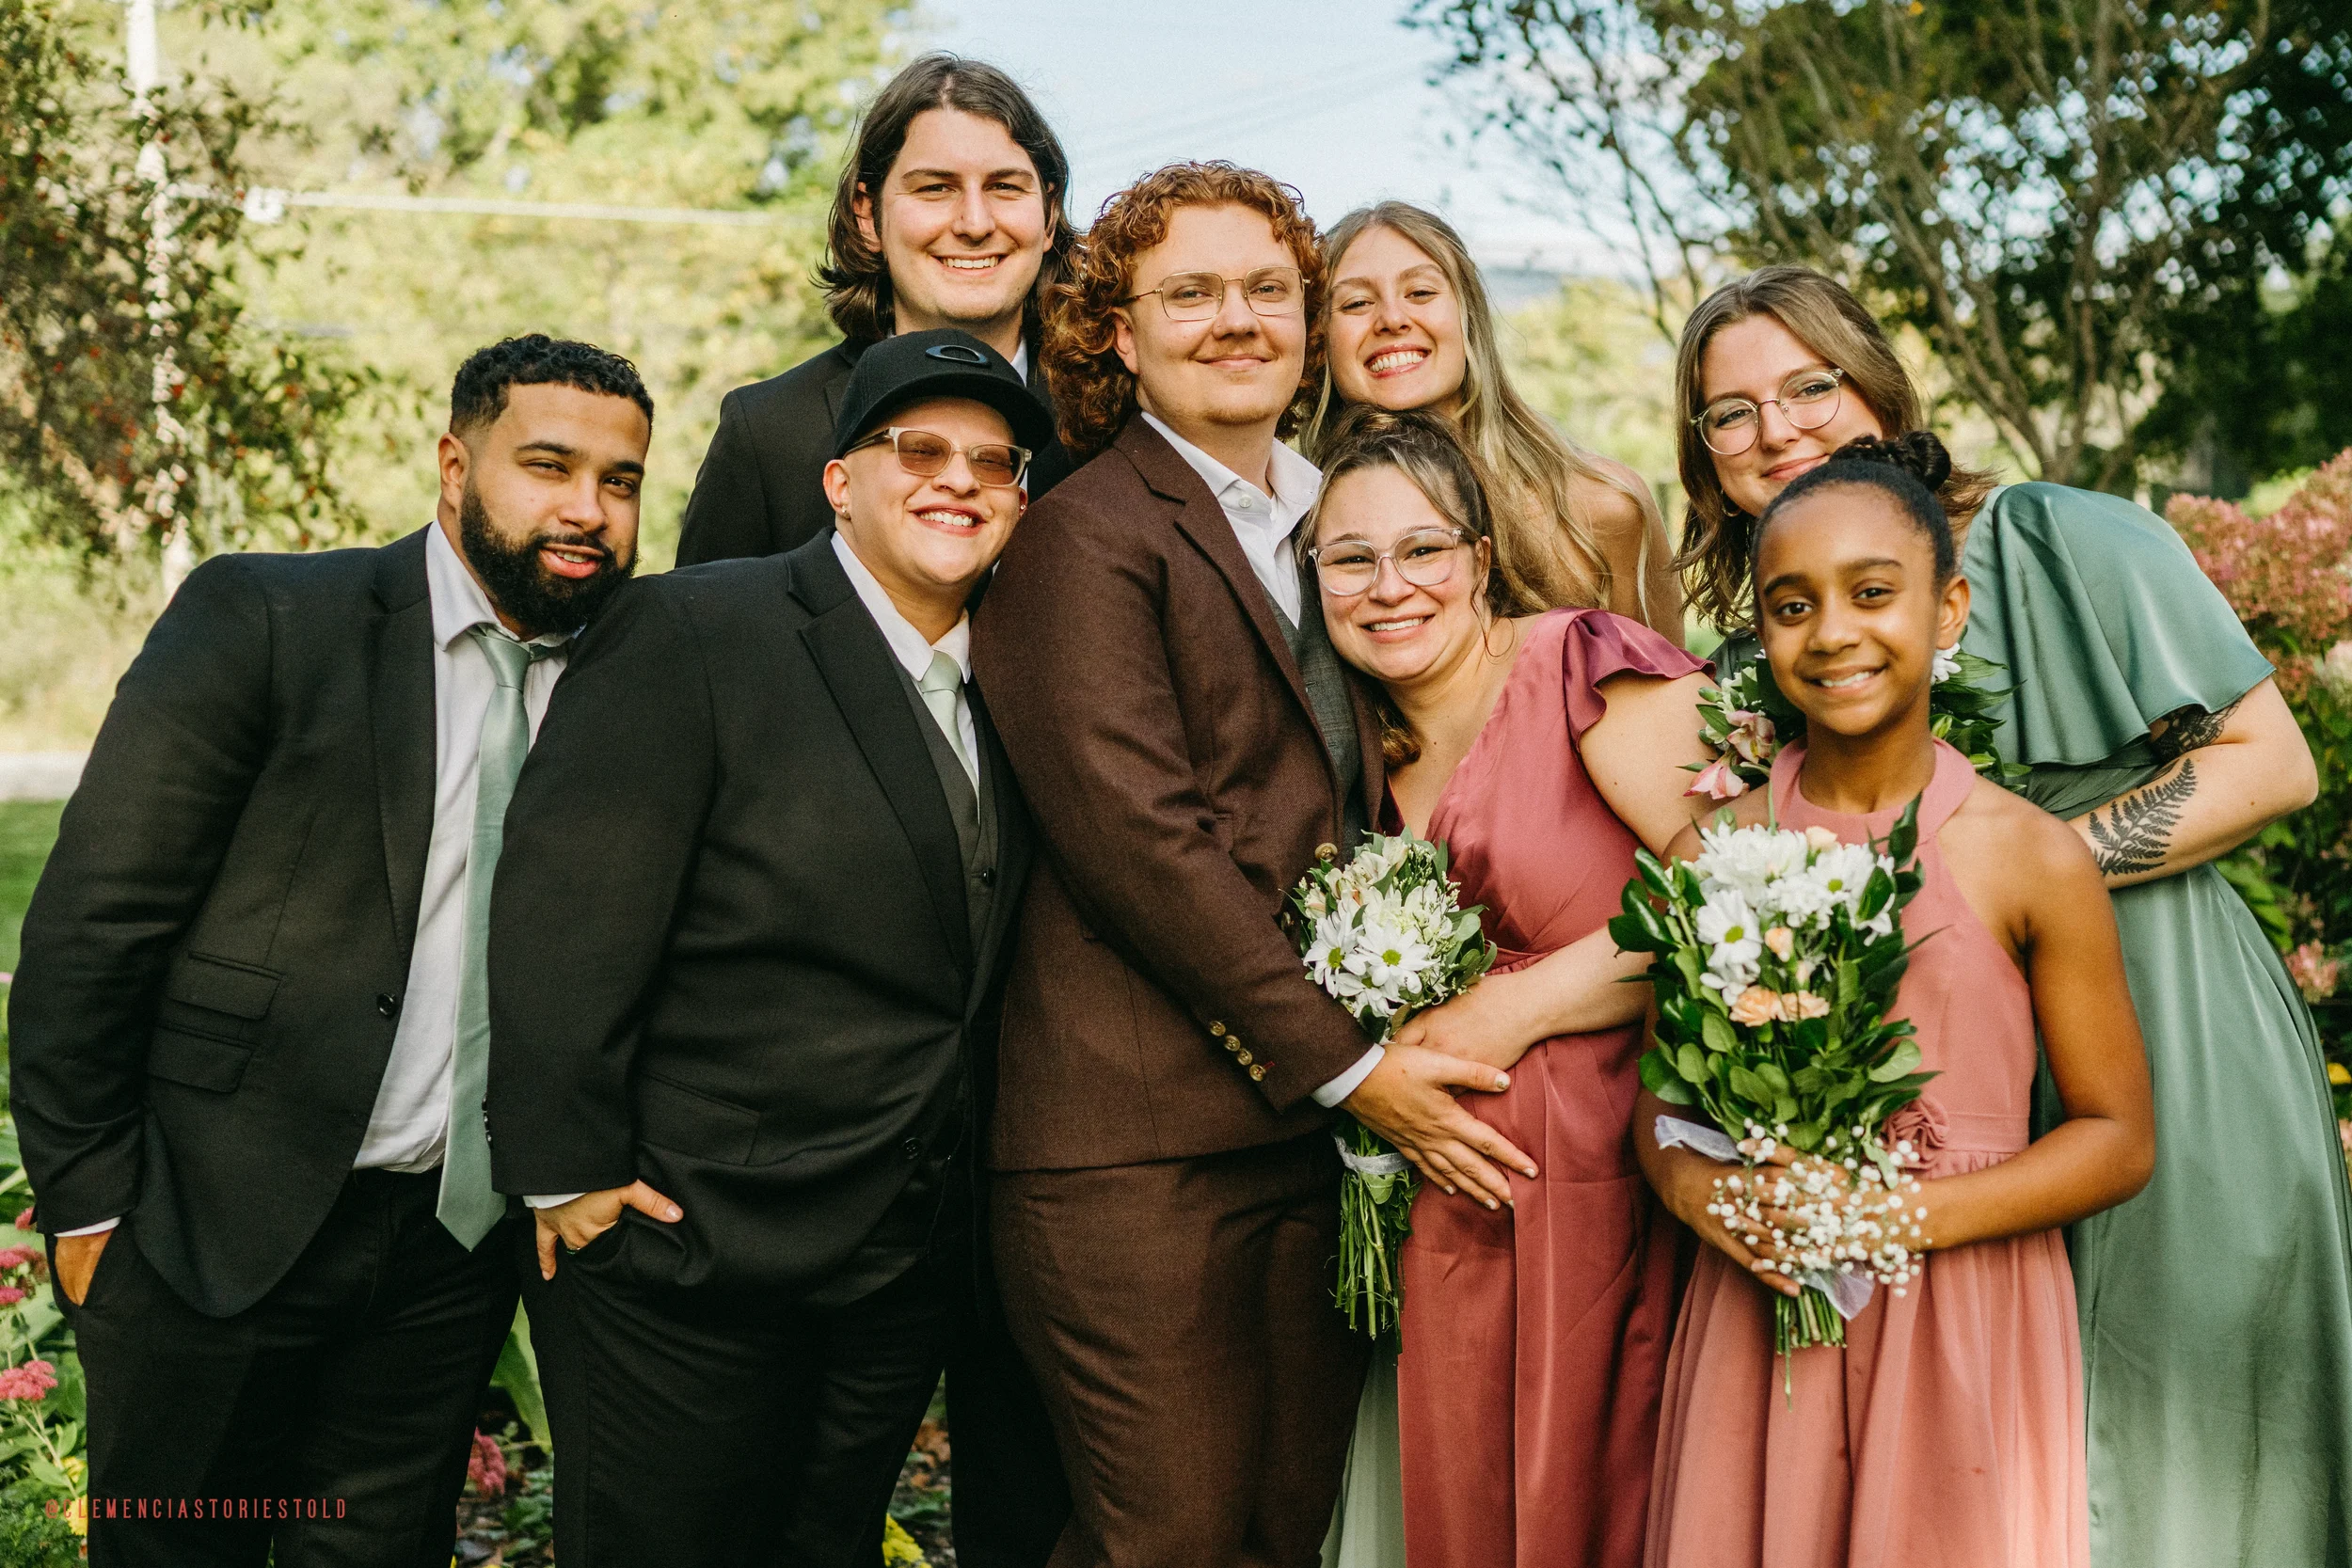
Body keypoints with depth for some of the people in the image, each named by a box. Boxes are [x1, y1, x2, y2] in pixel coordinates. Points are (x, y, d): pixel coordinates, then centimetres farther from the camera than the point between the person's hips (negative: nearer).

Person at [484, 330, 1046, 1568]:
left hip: (910, 1266, 6)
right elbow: (562, 913, -16)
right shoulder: (690, 631, -13)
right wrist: (567, 1172, -15)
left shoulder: (997, 684, 9)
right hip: (689, 1245, -6)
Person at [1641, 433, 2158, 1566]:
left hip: (1967, 1329, -1)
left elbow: (2118, 1138, -2)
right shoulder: (1707, 856, 0)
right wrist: (1696, 1189, -11)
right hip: (1759, 1318, 2)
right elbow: (1659, 1097, 10)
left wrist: (1911, 1213, -13)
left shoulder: (2032, 860, -6)